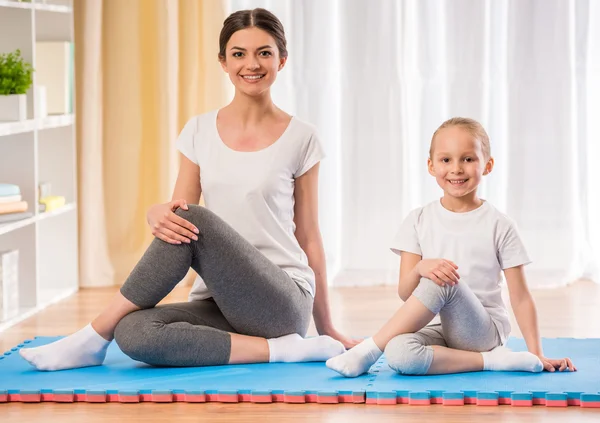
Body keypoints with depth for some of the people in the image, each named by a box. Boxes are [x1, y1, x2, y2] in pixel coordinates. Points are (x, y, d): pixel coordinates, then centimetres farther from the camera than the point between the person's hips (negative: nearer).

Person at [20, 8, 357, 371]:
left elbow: (309, 237, 7)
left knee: (194, 219, -28)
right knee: (134, 332, -30)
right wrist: (158, 214, -20)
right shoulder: (200, 132, 9)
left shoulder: (300, 139, 1)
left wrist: (327, 330, 12)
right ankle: (282, 348, -18)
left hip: (283, 303, -3)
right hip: (218, 303, 3)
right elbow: (179, 212, 7)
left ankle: (94, 339, -17)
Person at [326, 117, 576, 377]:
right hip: (438, 330, 2)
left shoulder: (499, 225, 1)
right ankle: (491, 360, -22)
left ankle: (367, 351, -23)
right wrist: (421, 268, -24)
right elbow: (405, 293, -1)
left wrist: (537, 354, -5)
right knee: (398, 353, -34)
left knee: (442, 284, -32)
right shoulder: (419, 220, 6)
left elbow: (520, 296, 2)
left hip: (483, 330, -2)